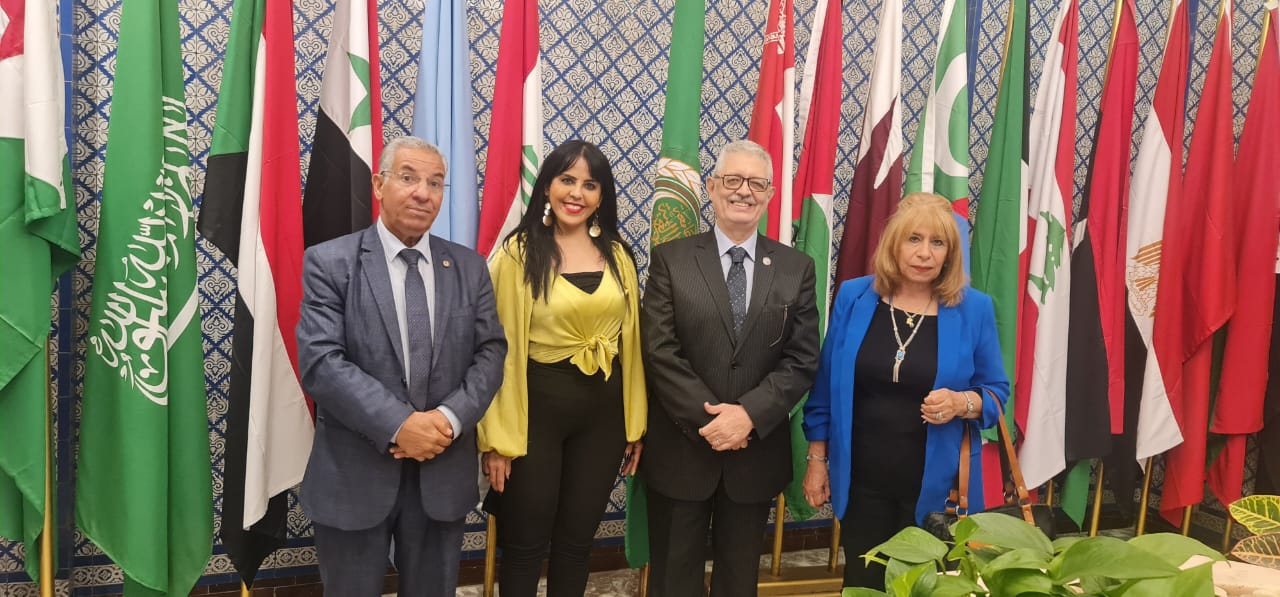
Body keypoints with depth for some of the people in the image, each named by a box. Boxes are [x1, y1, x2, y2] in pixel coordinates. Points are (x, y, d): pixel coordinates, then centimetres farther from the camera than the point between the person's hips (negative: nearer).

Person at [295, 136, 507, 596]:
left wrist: (450, 418, -16)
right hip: (354, 472, -3)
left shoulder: (469, 267, 6)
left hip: (443, 472, 3)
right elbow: (320, 362, -14)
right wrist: (398, 425, -21)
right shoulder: (329, 262, -5)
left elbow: (490, 353, 1)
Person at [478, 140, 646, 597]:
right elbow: (501, 346, -9)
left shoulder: (617, 255, 6)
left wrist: (635, 423, 8)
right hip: (537, 406, -4)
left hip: (603, 409, 4)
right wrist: (498, 437, -11)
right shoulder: (519, 252, -8)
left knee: (577, 540, 17)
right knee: (526, 545, 10)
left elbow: (631, 341, 9)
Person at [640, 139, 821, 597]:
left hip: (757, 452, 2)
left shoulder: (797, 268, 4)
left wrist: (749, 414, -16)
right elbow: (660, 353, -9)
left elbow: (802, 359, -2)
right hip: (681, 449, -2)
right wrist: (708, 419, -16)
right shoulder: (671, 259, -2)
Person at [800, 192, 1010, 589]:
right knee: (861, 583, 13)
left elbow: (996, 391, 2)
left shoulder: (974, 309, -5)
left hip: (937, 485, 0)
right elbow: (827, 385, 2)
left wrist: (962, 403, -20)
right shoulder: (854, 297, -3)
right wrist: (817, 458, 3)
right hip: (863, 480, 1)